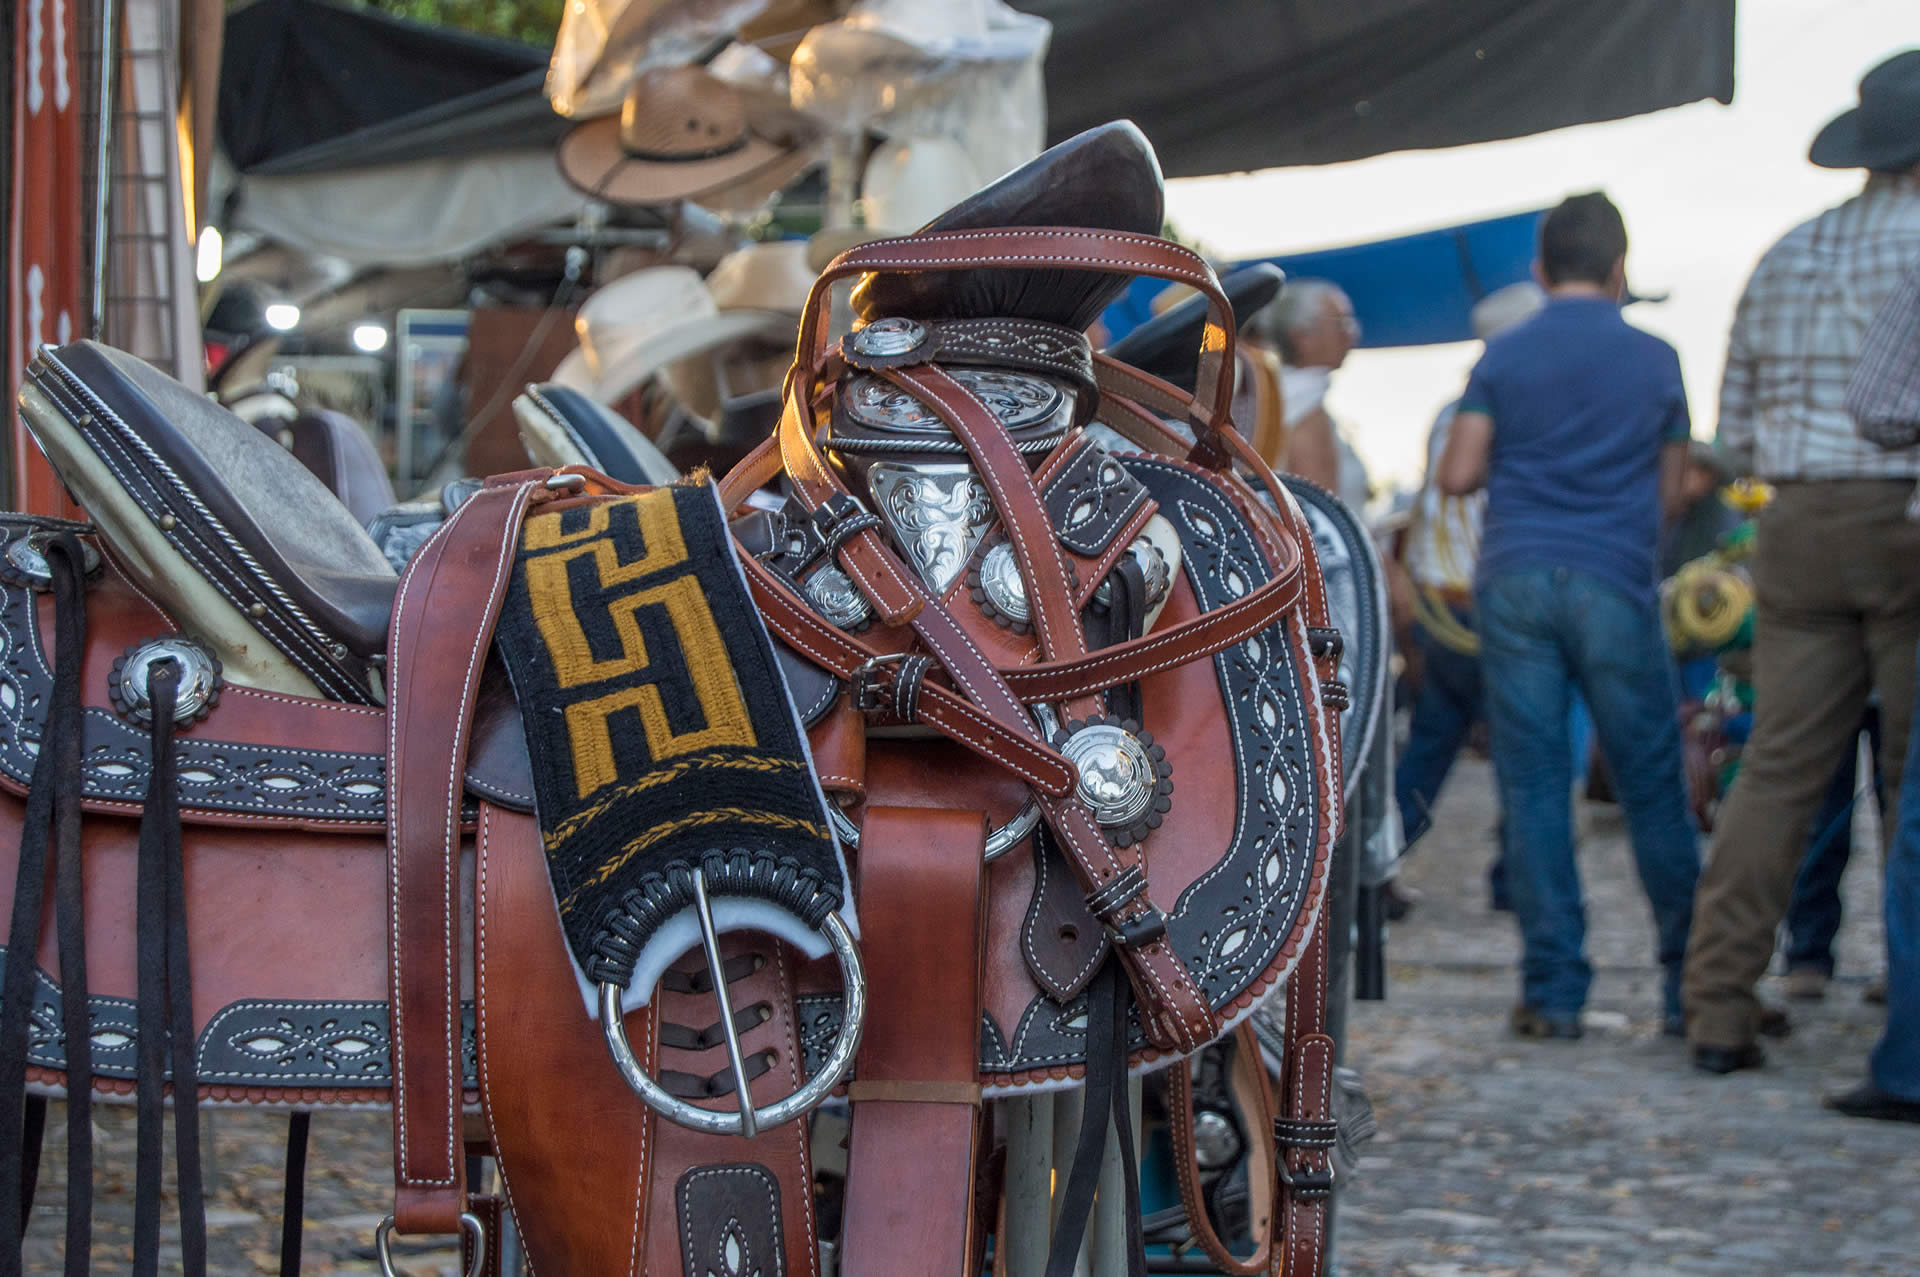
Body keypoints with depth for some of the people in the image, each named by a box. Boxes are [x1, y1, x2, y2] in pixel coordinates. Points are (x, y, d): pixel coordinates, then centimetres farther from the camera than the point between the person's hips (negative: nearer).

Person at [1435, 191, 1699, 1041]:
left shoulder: (1504, 357, 4)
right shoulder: (1654, 361, 5)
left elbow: (1457, 475, 1)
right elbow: (1670, 493, 10)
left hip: (1514, 583, 0)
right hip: (1615, 584, 0)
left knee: (1533, 786, 1)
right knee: (1652, 787, 6)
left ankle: (1552, 992, -2)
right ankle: (1693, 984, 10)